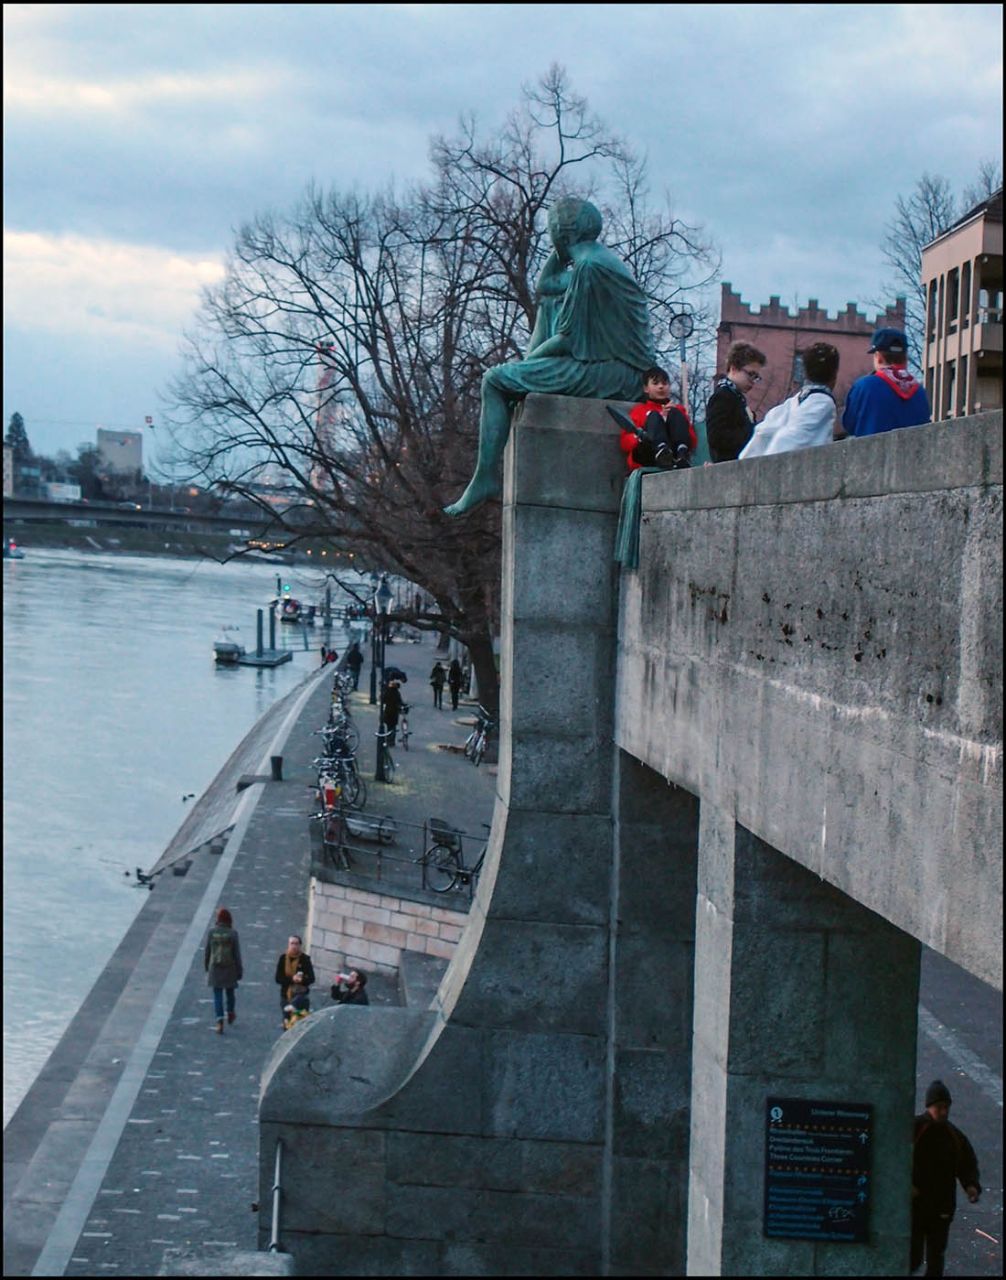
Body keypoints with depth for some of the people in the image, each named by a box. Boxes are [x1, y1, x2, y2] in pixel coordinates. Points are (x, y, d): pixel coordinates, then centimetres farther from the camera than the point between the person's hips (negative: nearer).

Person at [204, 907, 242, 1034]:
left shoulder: (212, 932, -6)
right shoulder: (233, 933, -10)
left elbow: (207, 951, 2)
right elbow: (237, 953, -7)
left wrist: (206, 966, 17)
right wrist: (239, 971, 0)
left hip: (215, 968, 0)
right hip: (230, 968, 0)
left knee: (217, 995, 0)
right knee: (230, 991, 21)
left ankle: (219, 1021, -12)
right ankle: (230, 1014, 40)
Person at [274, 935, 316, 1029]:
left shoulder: (305, 959, -5)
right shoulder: (283, 958, -1)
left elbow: (311, 979, -8)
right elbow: (278, 978, -6)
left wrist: (301, 980, -29)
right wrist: (292, 979, -21)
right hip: (286, 995, 2)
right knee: (287, 1023, 6)